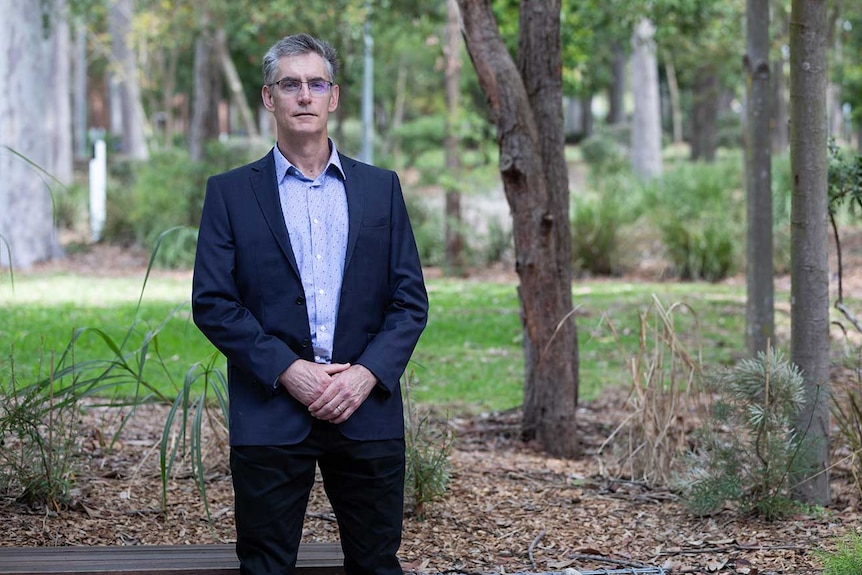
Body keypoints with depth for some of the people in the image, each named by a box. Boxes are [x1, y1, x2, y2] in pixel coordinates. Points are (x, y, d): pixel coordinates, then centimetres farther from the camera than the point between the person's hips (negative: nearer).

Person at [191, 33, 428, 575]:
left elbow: (411, 300, 7)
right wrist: (286, 371, -12)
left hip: (367, 409, 2)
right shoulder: (231, 193, 5)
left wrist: (367, 374, -9)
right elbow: (212, 303, -2)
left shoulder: (381, 188, 11)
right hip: (270, 413, -1)